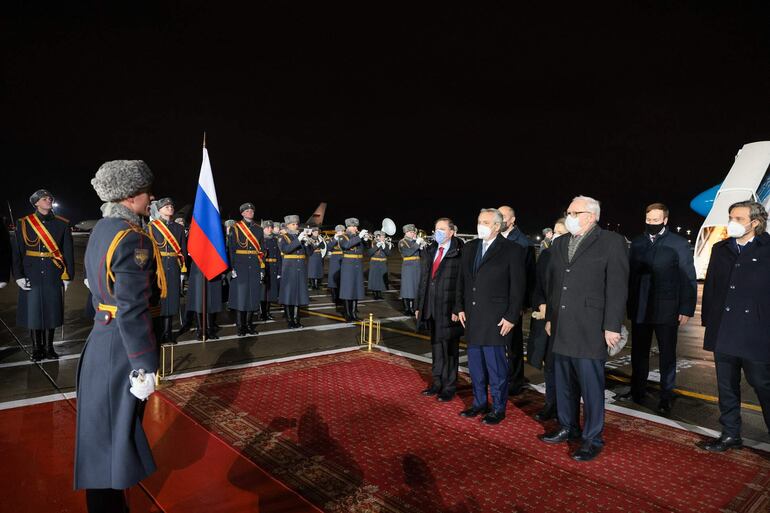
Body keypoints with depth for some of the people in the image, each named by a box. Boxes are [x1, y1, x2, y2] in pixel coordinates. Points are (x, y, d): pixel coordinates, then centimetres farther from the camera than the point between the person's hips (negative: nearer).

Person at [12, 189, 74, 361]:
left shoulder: (62, 224, 3)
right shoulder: (24, 223, 2)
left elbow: (68, 252, 2)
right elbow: (17, 251, 0)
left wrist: (68, 276, -2)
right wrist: (18, 276, -7)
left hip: (53, 276, 0)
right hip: (32, 276, 0)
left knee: (51, 311, 6)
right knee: (33, 311, 4)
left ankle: (48, 347, 19)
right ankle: (36, 348, 17)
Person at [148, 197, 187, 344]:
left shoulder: (179, 228, 13)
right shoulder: (151, 227, 4)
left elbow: (183, 250, 11)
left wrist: (183, 271, 5)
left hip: (174, 269, 3)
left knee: (171, 298, 4)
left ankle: (167, 332, 11)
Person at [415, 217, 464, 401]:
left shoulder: (459, 254, -10)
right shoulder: (429, 252, 12)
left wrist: (457, 309, -17)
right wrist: (419, 306, 12)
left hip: (449, 310, -6)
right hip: (431, 309, 6)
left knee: (449, 348, 5)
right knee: (436, 346, 16)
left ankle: (449, 387, 17)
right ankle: (437, 382, 28)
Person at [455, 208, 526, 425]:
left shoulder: (512, 250, -6)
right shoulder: (469, 248, 11)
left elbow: (518, 286, -7)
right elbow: (462, 280, 15)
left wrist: (511, 317, -10)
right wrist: (460, 307, 9)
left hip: (496, 319, -6)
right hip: (472, 317, 6)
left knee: (496, 365, 0)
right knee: (475, 363, 13)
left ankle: (498, 408, 15)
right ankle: (479, 402, 28)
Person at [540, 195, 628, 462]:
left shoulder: (611, 242, -5)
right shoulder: (560, 244, 13)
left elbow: (617, 287, -10)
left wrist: (612, 327, -13)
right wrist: (550, 317, 15)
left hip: (590, 328, -6)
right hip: (561, 328, 6)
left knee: (591, 385, 1)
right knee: (564, 382, 15)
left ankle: (593, 438, 15)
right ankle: (568, 428, 31)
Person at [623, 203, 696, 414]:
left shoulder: (679, 244, -2)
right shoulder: (637, 243, 7)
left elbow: (689, 279, -3)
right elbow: (630, 275, 6)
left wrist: (686, 309, -9)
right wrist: (628, 304, 2)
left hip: (666, 309, -3)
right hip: (639, 308, 3)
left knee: (667, 354, 7)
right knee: (639, 352, 11)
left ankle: (666, 397, 19)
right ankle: (637, 390, 25)